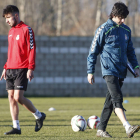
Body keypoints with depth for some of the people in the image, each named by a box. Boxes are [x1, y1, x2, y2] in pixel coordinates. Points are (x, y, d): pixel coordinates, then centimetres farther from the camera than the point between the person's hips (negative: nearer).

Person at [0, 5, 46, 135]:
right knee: (11, 97, 1)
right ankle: (16, 127, 5)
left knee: (18, 97, -14)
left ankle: (38, 115, 8)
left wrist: (31, 68, -17)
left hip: (22, 69, -8)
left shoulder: (26, 30, -7)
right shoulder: (11, 31, 17)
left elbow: (32, 49, -11)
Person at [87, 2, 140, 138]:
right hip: (109, 70, -6)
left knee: (110, 101, 10)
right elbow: (93, 51, -1)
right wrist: (90, 72, -2)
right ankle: (128, 128, -33)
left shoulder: (126, 30, 12)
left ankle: (101, 129, 18)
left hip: (121, 71, 6)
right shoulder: (104, 29, -5)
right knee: (117, 98, -19)